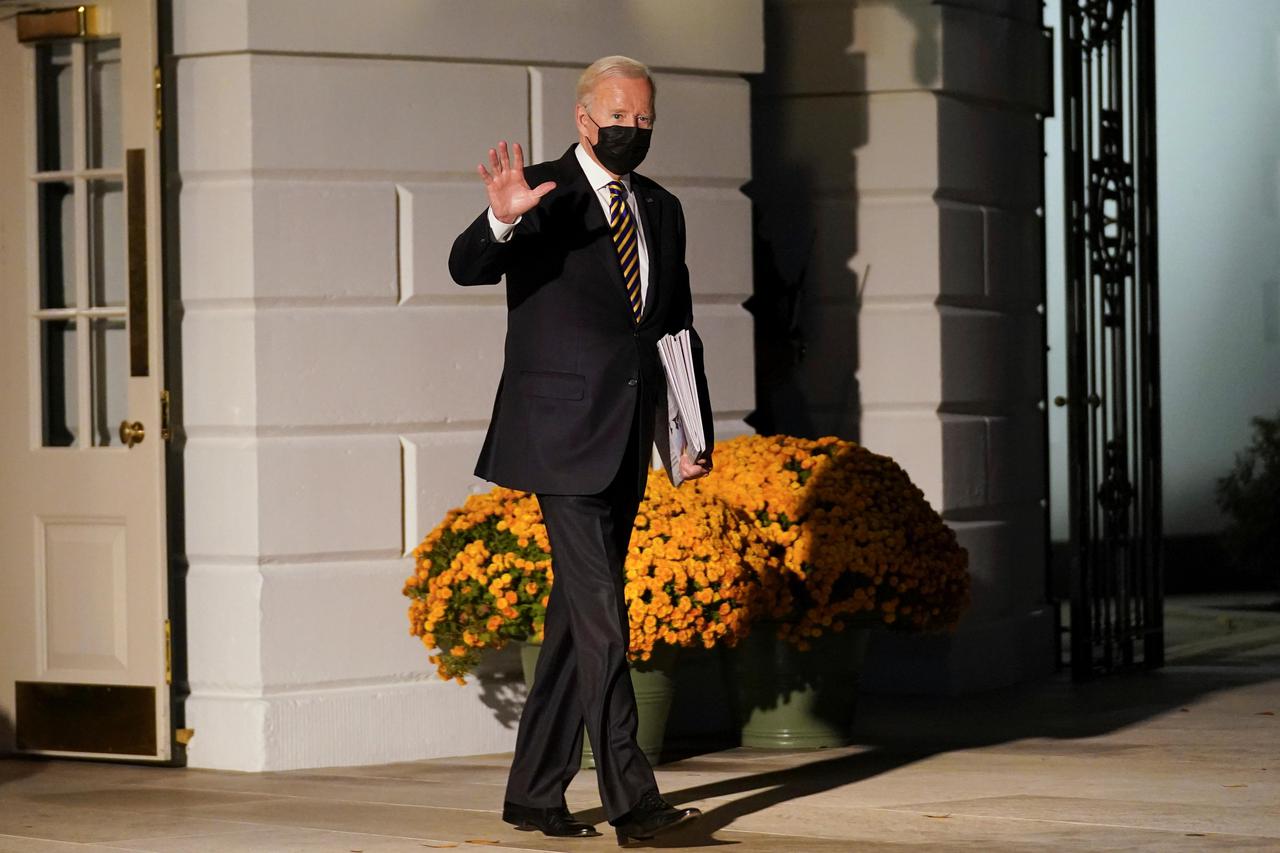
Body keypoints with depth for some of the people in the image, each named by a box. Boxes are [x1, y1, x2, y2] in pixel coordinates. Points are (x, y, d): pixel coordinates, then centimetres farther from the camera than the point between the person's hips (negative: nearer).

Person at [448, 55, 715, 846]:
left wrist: (693, 434, 10)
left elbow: (679, 330, 17)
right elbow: (467, 267, -20)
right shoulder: (543, 197, -5)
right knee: (602, 617, -11)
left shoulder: (661, 209, 14)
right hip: (563, 436, -7)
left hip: (628, 443, 7)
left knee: (575, 618, 11)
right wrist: (501, 221, -41)